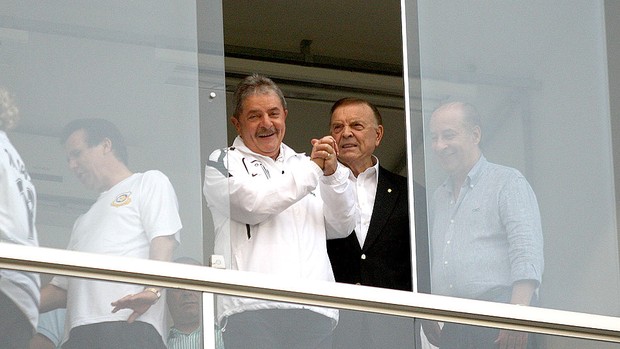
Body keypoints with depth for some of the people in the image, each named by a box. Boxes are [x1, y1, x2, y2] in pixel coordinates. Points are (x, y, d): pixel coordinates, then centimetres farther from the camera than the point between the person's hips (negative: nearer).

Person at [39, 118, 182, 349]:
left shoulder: (149, 183, 17)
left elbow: (163, 241, -2)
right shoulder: (84, 221, 38)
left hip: (129, 324, -7)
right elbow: (62, 289, 32)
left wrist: (152, 289, -20)